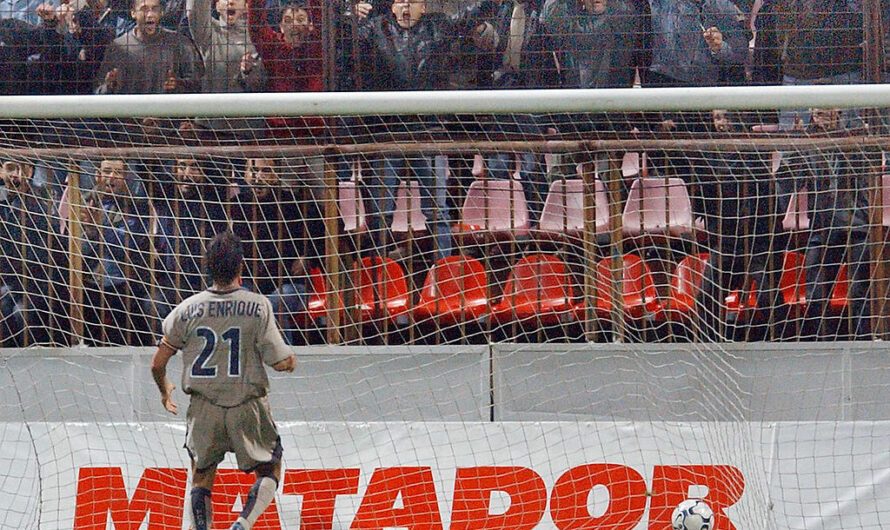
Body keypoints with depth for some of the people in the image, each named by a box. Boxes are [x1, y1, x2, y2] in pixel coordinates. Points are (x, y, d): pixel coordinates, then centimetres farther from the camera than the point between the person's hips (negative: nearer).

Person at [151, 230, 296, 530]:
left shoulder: (188, 309, -4)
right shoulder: (257, 306, -12)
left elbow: (158, 364, 3)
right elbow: (281, 363, -13)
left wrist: (164, 391, 23)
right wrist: (291, 360, 11)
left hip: (204, 408, 2)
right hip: (248, 408, -2)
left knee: (201, 477, 19)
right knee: (269, 471, 15)